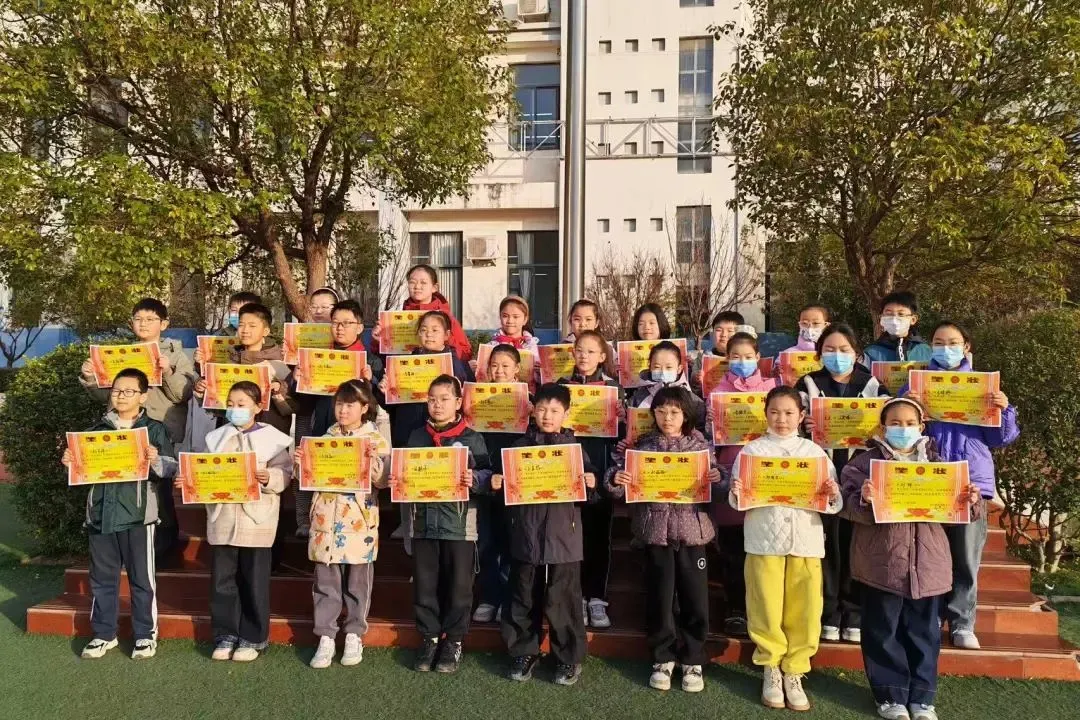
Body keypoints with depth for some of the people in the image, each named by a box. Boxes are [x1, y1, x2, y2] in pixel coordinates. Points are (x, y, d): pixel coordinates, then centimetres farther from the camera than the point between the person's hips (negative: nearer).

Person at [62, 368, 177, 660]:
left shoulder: (155, 429, 0)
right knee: (102, 578, 12)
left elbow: (172, 469, -7)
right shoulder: (97, 430, 12)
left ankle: (146, 635, 15)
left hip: (137, 515, -4)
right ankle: (103, 634, 25)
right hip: (100, 513, 4)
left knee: (141, 578, 4)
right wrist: (71, 462, 0)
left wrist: (155, 461, -26)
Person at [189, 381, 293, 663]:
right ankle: (225, 635, 24)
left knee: (254, 582, 5)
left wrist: (269, 478, -28)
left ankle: (252, 638, 18)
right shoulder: (216, 438, 10)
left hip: (256, 520, -4)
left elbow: (284, 474, -8)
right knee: (222, 581, 10)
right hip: (222, 518, 4)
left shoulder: (272, 438, -3)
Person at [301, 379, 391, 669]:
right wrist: (299, 463, -8)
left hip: (359, 523, -3)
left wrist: (374, 461, -25)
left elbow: (382, 481, -8)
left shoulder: (377, 440, -2)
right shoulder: (325, 438, 9)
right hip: (326, 520, 3)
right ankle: (326, 637, 17)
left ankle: (354, 636, 22)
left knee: (358, 582, 8)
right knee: (326, 582, 8)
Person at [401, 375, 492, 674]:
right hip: (423, 520, 3)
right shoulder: (416, 436, 9)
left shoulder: (472, 438, -1)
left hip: (459, 522, -3)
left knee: (458, 584, 5)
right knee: (425, 584, 9)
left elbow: (487, 476, -4)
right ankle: (429, 638, 25)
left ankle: (454, 641, 20)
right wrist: (397, 480, -6)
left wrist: (474, 480, -24)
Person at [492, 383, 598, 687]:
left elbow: (588, 494, 4)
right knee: (523, 600, 13)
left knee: (562, 601, 3)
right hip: (526, 536, 2)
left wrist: (590, 485, -17)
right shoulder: (520, 446, 5)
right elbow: (503, 482, 11)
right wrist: (496, 483, -10)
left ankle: (569, 658, 21)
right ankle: (524, 653, 29)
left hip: (563, 538, -2)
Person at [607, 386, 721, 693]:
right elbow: (620, 490, 3)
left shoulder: (701, 445, 2)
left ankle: (692, 660, 23)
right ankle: (663, 658, 24)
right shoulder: (643, 446, 1)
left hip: (692, 530, 0)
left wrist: (717, 480, -16)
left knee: (694, 598, 6)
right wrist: (616, 479, -19)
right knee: (659, 597, 8)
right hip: (655, 530, 0)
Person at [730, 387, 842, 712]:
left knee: (804, 611, 4)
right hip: (764, 540, -1)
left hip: (806, 540, 2)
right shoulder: (752, 449, 4)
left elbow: (831, 503, 7)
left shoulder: (814, 451, 8)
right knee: (766, 610, 3)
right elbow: (737, 500, 1)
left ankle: (794, 672, 20)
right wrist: (736, 494, -20)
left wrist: (832, 495, -15)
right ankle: (771, 670, 21)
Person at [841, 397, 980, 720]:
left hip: (928, 562, 3)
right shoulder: (866, 462, -2)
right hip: (882, 562, -3)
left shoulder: (935, 462, 11)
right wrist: (864, 499, -30)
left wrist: (969, 501, -8)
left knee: (923, 632, 11)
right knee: (884, 632, 5)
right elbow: (852, 507, -9)